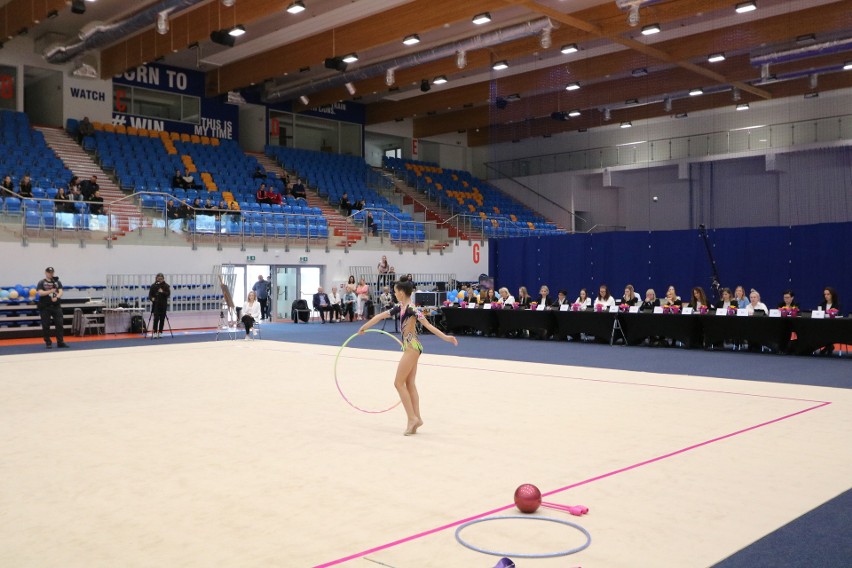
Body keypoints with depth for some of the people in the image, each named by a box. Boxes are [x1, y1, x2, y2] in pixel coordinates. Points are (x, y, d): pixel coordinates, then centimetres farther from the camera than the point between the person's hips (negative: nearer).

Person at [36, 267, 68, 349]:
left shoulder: (57, 282, 11)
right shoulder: (41, 283, 2)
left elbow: (60, 292, 1)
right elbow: (40, 293, -11)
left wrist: (56, 297, -18)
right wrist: (51, 291, -17)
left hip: (56, 306, 2)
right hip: (45, 307, -2)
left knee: (59, 324, -2)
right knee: (46, 325, 1)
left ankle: (60, 342, 1)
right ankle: (48, 343, 10)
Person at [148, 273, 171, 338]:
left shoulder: (166, 286, 3)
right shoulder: (153, 286, 1)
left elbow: (168, 294, -4)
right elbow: (150, 294, 2)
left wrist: (163, 292, -21)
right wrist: (152, 298, -19)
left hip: (163, 304, 2)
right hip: (156, 304, -2)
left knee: (162, 319, 5)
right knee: (156, 318, -11)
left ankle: (160, 332, 13)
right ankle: (155, 332, -8)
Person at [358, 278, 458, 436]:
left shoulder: (412, 309, -16)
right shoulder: (400, 308, 12)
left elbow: (428, 325, -22)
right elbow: (380, 316, 22)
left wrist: (445, 337, -30)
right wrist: (364, 327, 34)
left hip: (412, 347, -9)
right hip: (409, 347, 9)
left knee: (399, 383, -5)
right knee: (409, 384, 9)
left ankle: (412, 418, -3)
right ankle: (416, 418, 11)